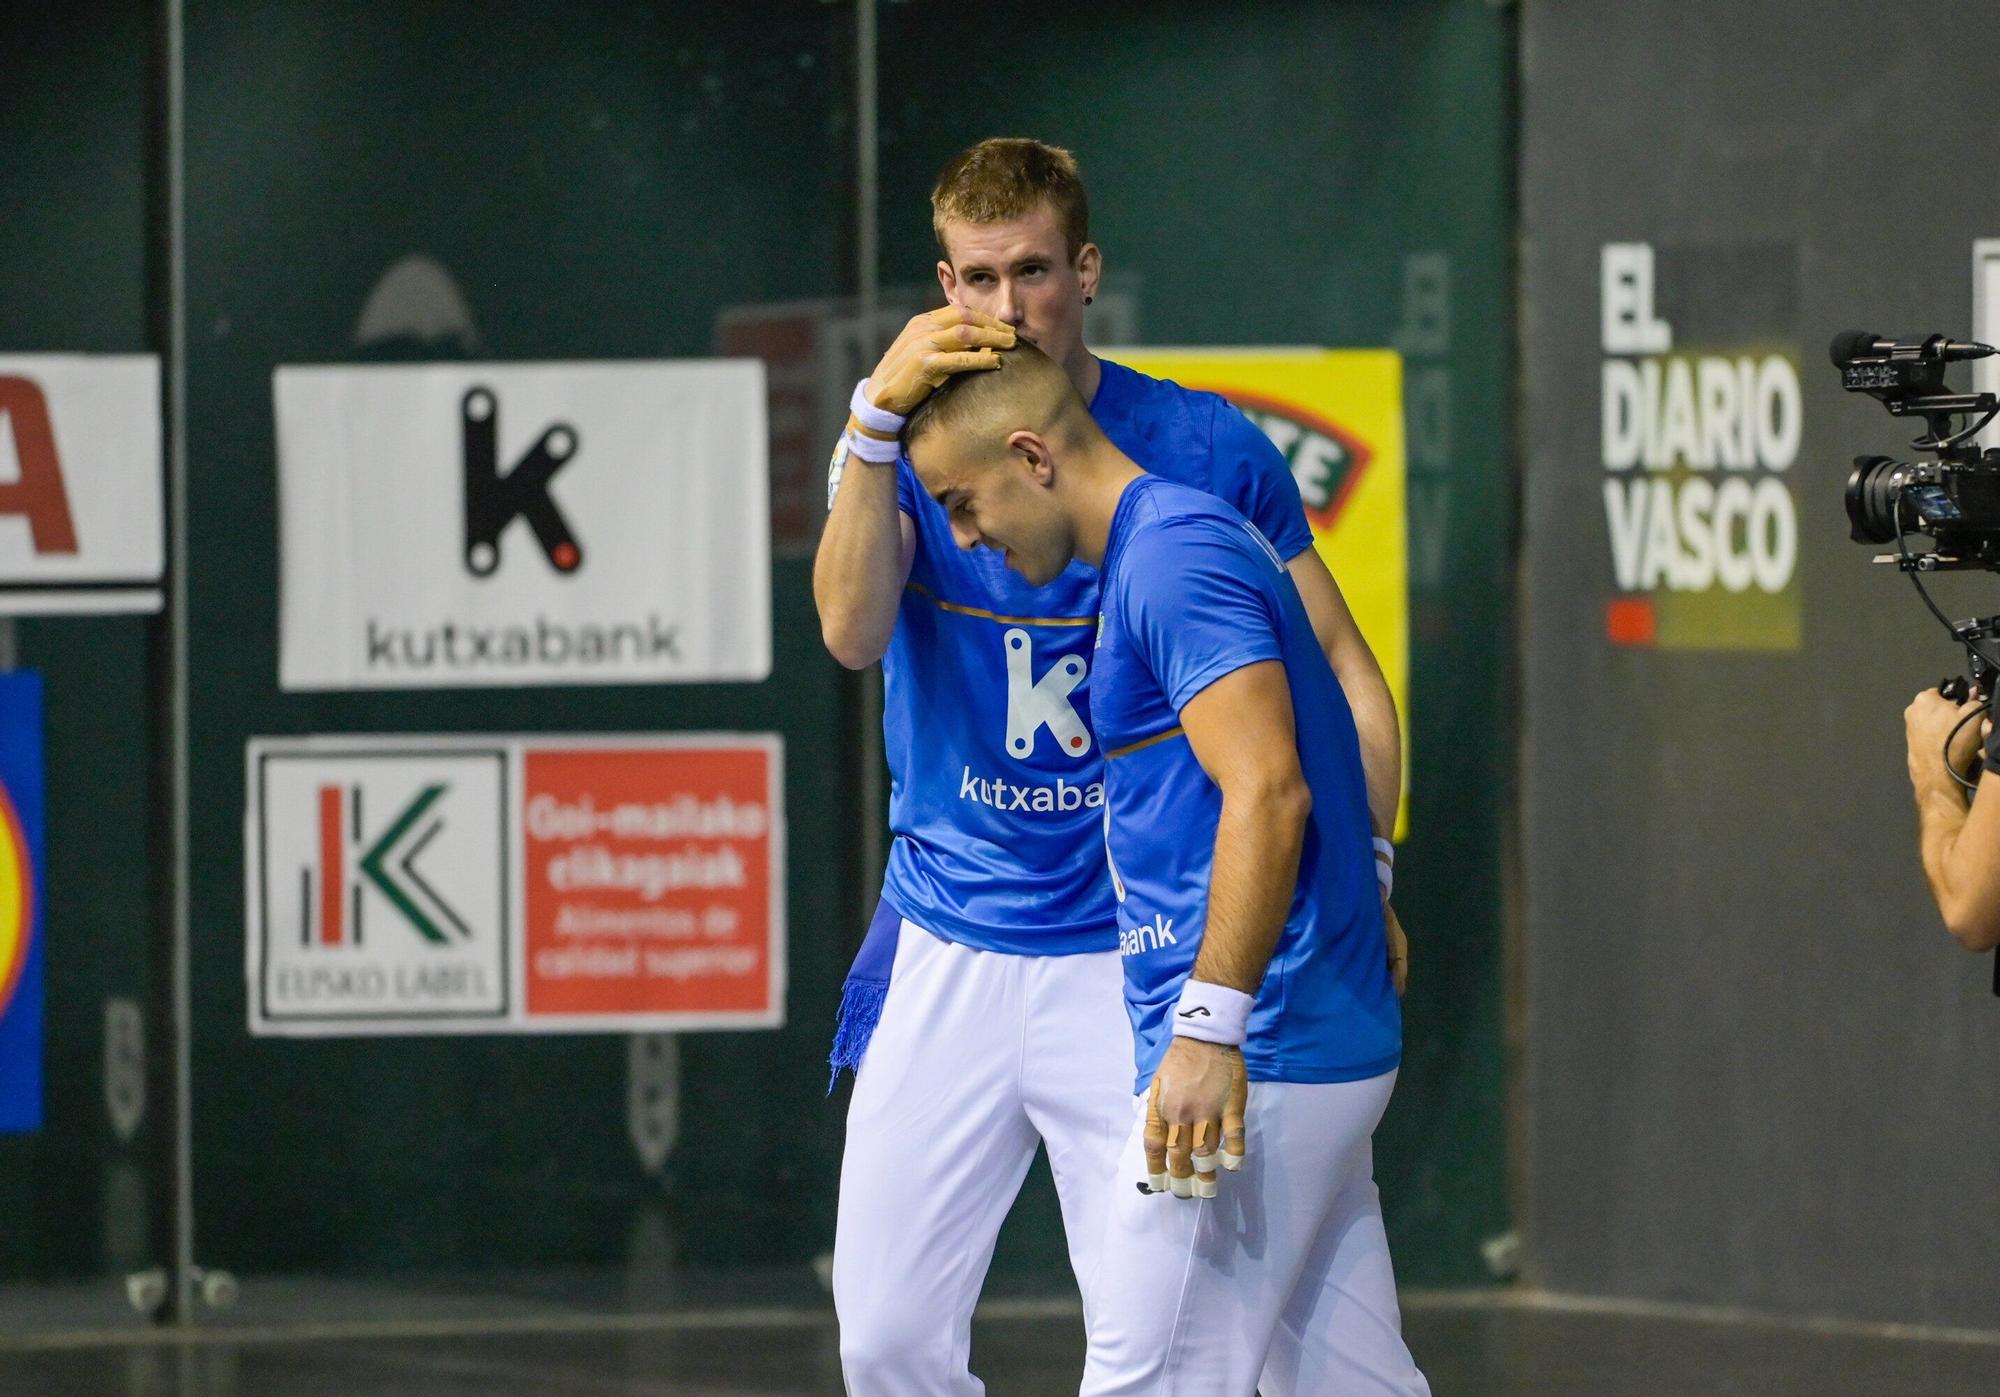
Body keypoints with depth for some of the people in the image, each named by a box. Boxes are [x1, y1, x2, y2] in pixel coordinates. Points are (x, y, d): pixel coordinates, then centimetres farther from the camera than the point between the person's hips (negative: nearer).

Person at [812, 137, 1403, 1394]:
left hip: (1134, 959, -2)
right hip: (946, 949, 2)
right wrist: (878, 421, -30)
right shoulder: (911, 443, 1)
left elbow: (1345, 678, 1)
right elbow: (853, 631, -18)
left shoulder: (1207, 452, -3)